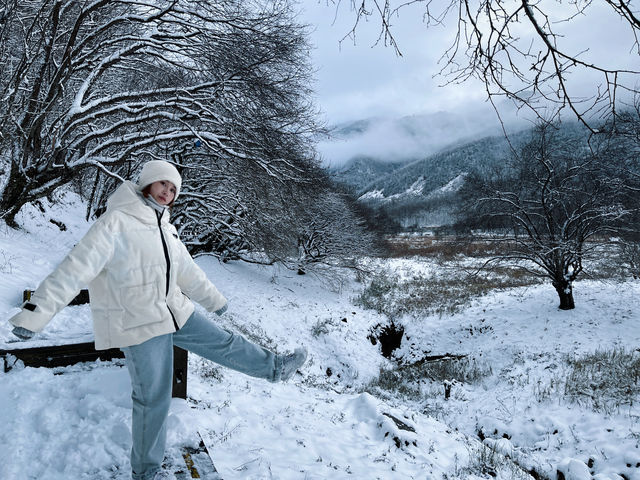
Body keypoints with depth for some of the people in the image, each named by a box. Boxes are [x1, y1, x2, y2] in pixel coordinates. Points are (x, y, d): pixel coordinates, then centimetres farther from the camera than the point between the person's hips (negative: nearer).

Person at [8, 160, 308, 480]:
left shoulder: (165, 228, 8)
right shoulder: (117, 222, -16)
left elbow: (187, 270, 20)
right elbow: (77, 267, -24)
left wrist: (215, 299, 29)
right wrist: (35, 313, -29)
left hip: (175, 312, 7)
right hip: (137, 323, -7)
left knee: (223, 343, 15)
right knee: (153, 398, 2)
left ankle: (276, 368, 35)